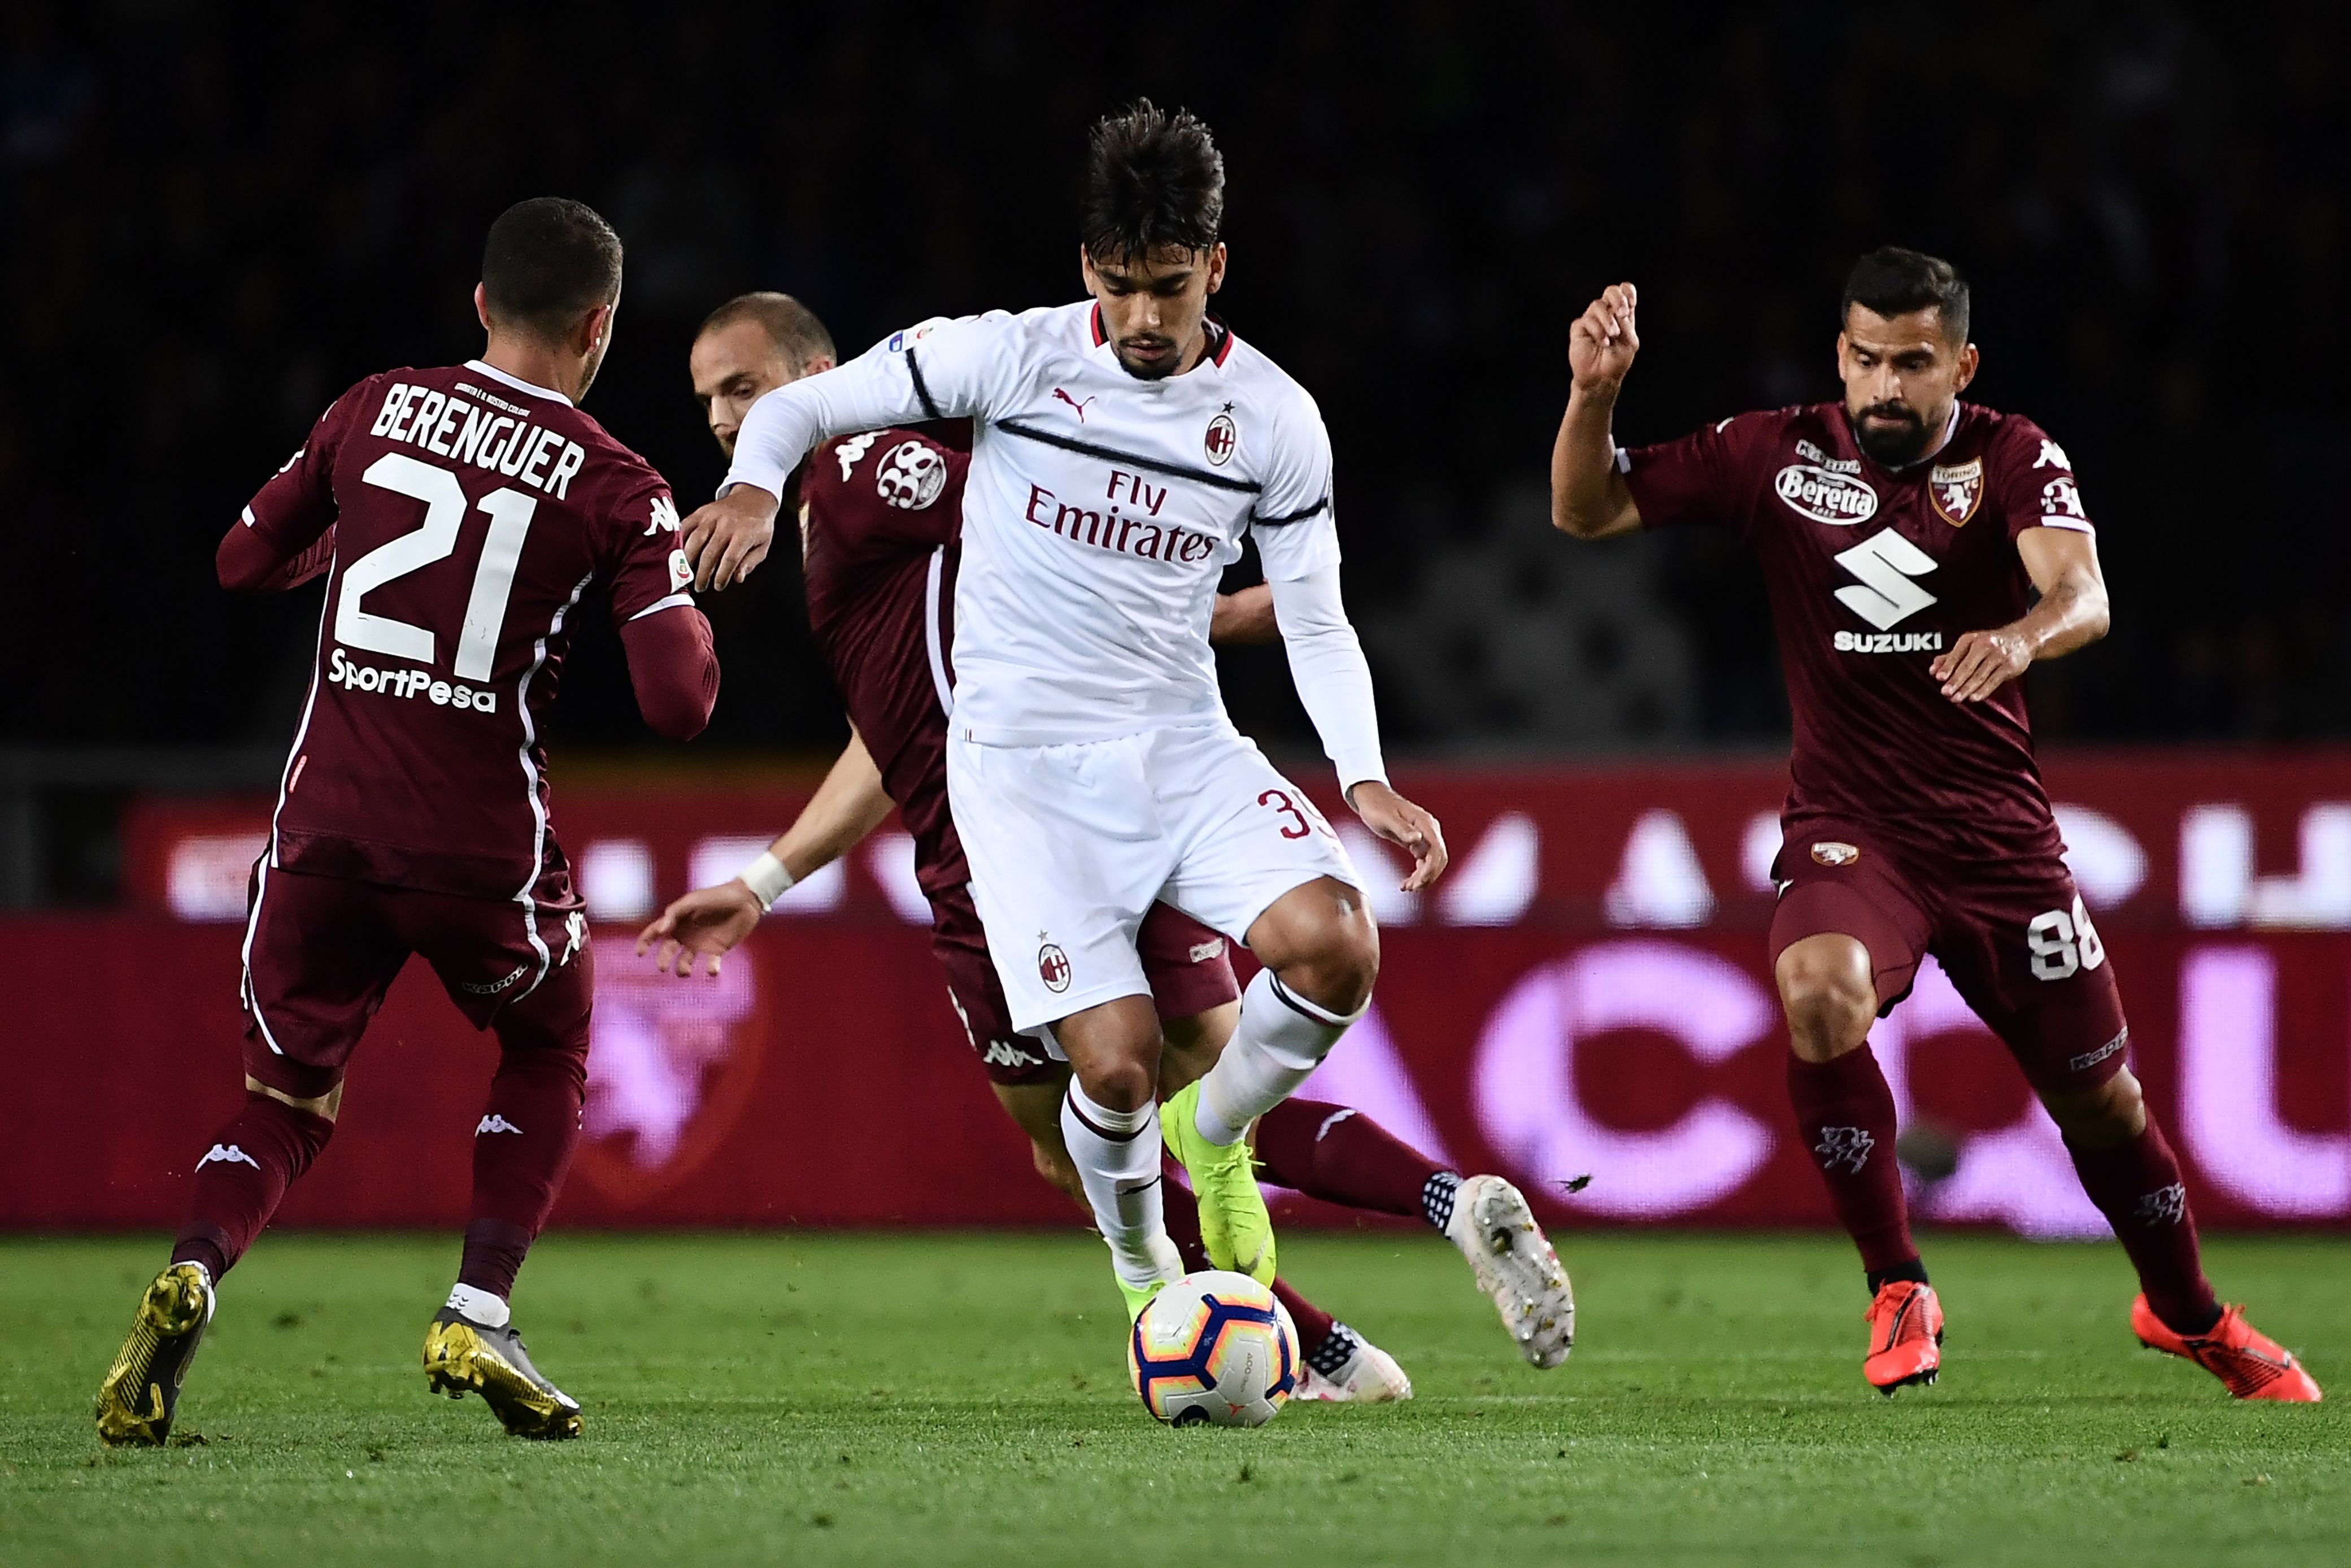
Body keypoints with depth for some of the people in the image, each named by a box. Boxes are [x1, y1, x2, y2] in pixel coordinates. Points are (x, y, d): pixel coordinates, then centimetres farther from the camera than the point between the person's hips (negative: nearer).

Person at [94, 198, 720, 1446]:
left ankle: (193, 1273, -16)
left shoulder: (379, 409, 5)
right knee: (546, 1057, 25)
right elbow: (679, 704, -11)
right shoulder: (617, 490, -3)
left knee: (284, 1099, 14)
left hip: (326, 816, 2)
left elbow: (246, 559, 16)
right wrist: (691, 620, 11)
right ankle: (478, 1314, 7)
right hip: (480, 834, -2)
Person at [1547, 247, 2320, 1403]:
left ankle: (2186, 1313, 38)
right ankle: (1897, 1291, -17)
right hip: (1846, 824, -1)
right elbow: (1586, 512, 1)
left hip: (1999, 833, 1)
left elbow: (2083, 595, -22)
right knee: (1819, 991, -33)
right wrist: (1593, 393, -18)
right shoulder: (1777, 455, -1)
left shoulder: (2012, 460, -4)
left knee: (2099, 1098, 8)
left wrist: (2023, 636, -45)